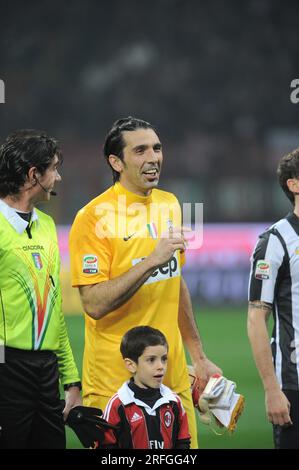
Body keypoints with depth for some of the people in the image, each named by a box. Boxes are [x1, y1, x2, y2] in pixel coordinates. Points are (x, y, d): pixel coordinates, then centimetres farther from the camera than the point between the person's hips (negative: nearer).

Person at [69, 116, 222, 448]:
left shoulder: (169, 205, 10)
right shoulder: (94, 217, -13)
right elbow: (94, 304, -20)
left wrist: (198, 355, 20)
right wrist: (152, 260, -26)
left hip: (173, 376, 6)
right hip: (114, 382, -6)